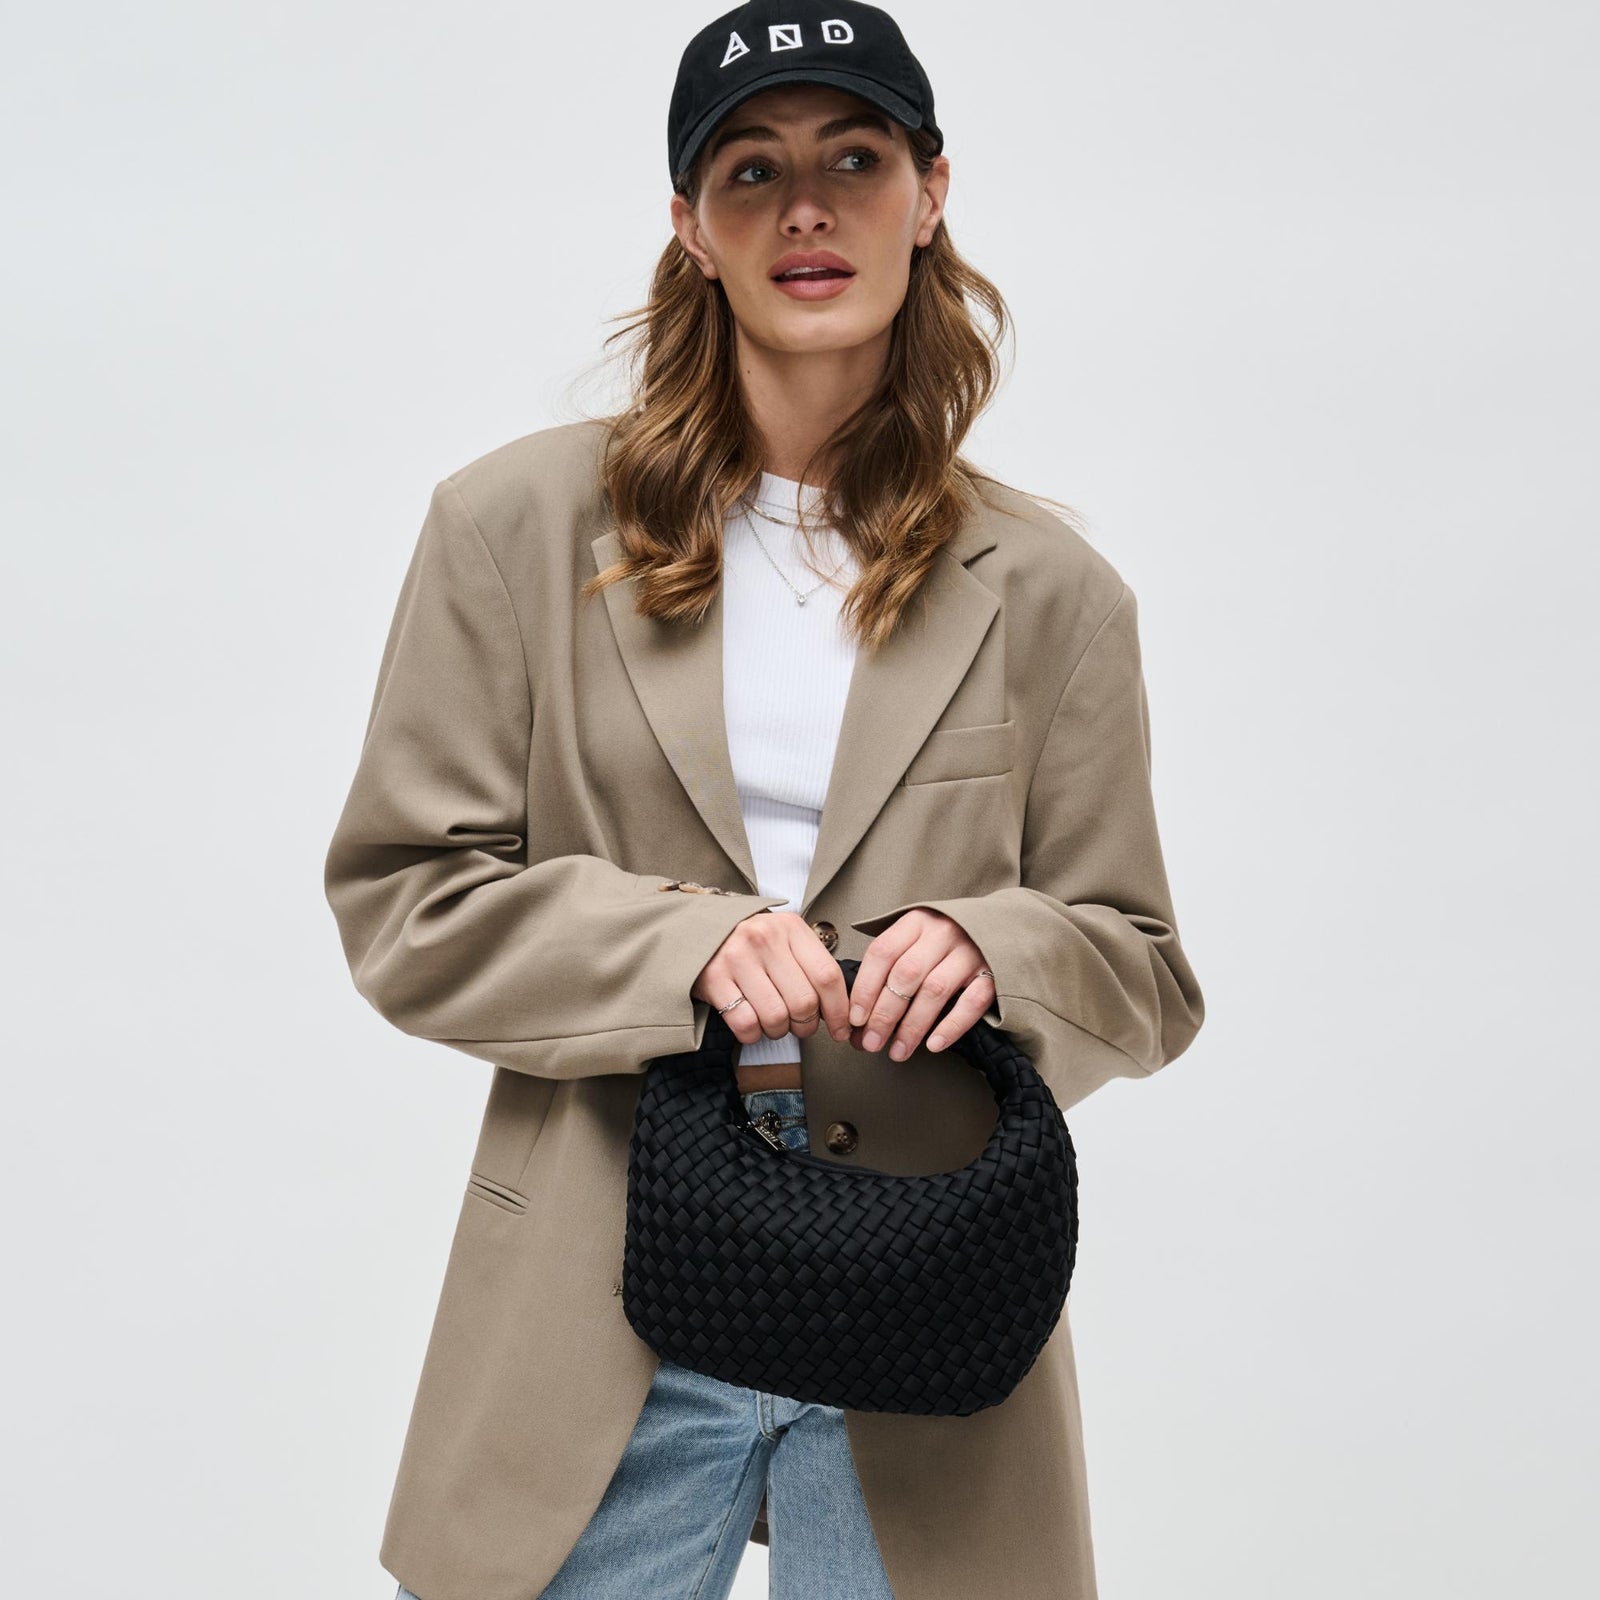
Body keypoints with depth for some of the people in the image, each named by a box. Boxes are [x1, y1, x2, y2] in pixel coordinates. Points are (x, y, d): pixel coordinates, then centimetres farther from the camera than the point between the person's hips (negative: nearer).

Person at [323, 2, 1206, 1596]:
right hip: (598, 1329, 0)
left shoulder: (1045, 591, 4)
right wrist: (684, 943, -15)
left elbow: (1144, 976, 7)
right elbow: (398, 896, 0)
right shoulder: (520, 525, 2)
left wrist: (994, 953, -15)